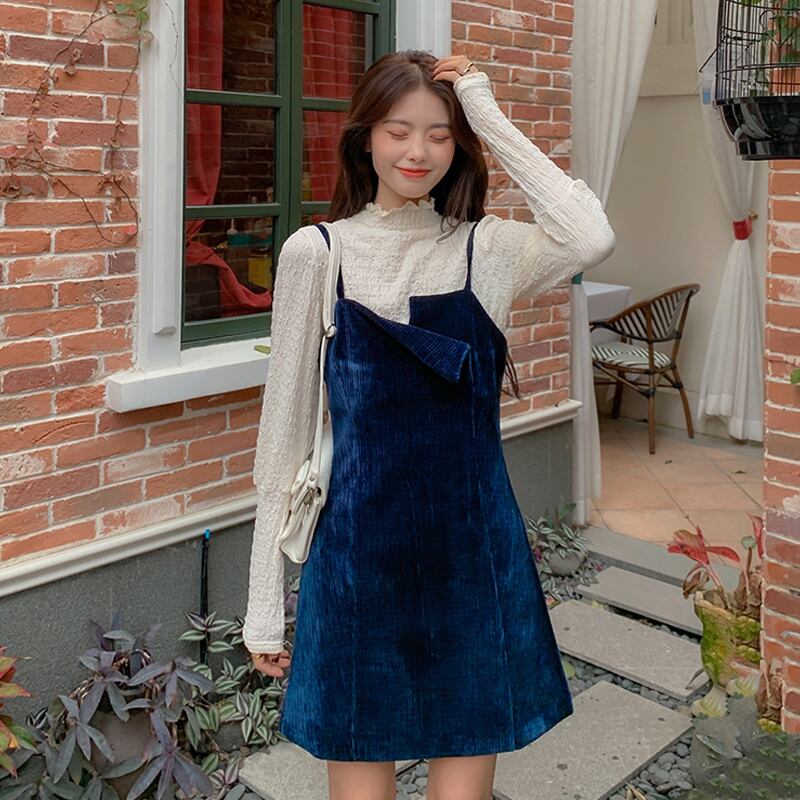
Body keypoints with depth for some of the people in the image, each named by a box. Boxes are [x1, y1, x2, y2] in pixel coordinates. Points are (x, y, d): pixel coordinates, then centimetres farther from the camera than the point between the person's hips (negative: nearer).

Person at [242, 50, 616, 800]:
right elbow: (286, 425, 0)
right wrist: (266, 599, 0)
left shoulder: (488, 249, 2)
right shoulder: (316, 252, -1)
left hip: (473, 548, 1)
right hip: (359, 550, -1)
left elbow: (591, 239, -20)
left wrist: (491, 118, -11)